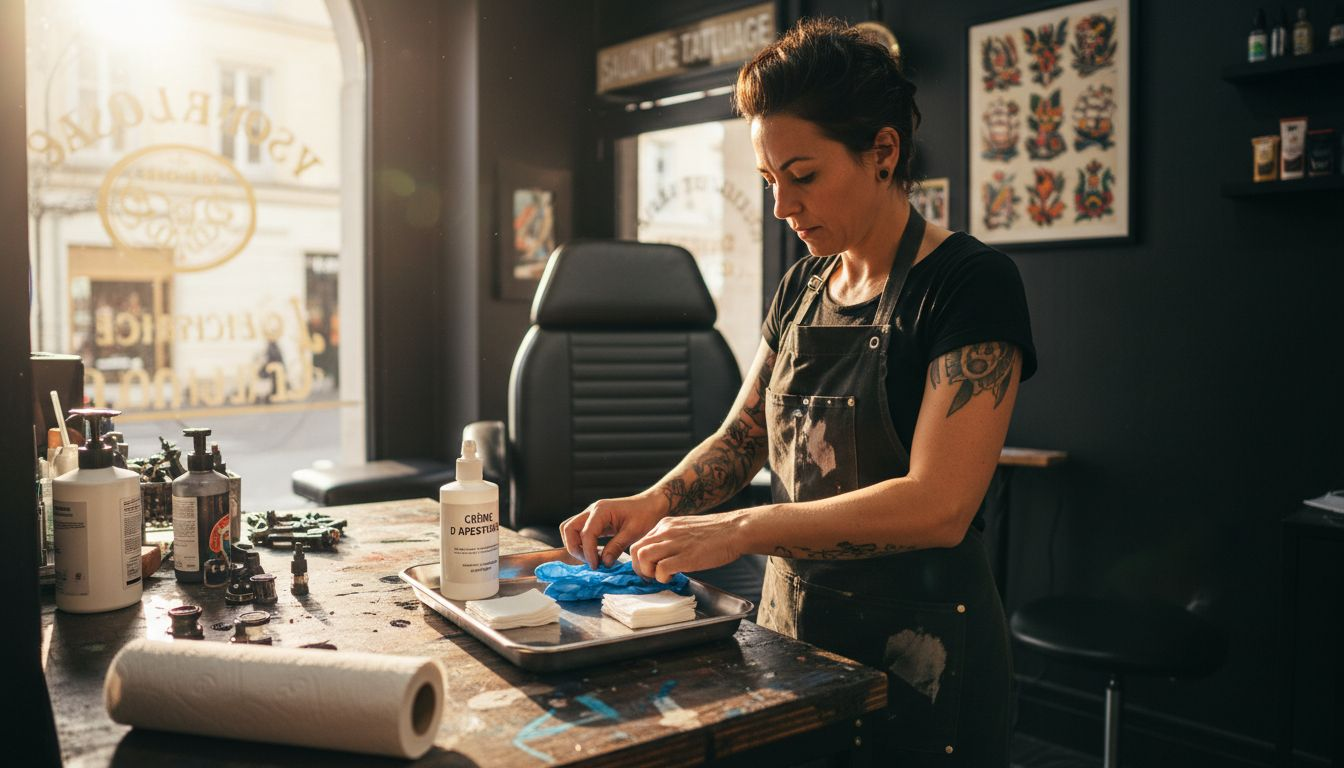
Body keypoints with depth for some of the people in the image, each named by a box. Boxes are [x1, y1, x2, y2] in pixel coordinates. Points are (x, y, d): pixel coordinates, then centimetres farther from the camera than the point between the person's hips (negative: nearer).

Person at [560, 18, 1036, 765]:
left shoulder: (970, 282, -16)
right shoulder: (801, 288, 6)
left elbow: (937, 507, -24)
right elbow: (742, 436, 11)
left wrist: (739, 530, -26)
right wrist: (655, 501, -7)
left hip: (916, 654, -6)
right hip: (792, 625, 7)